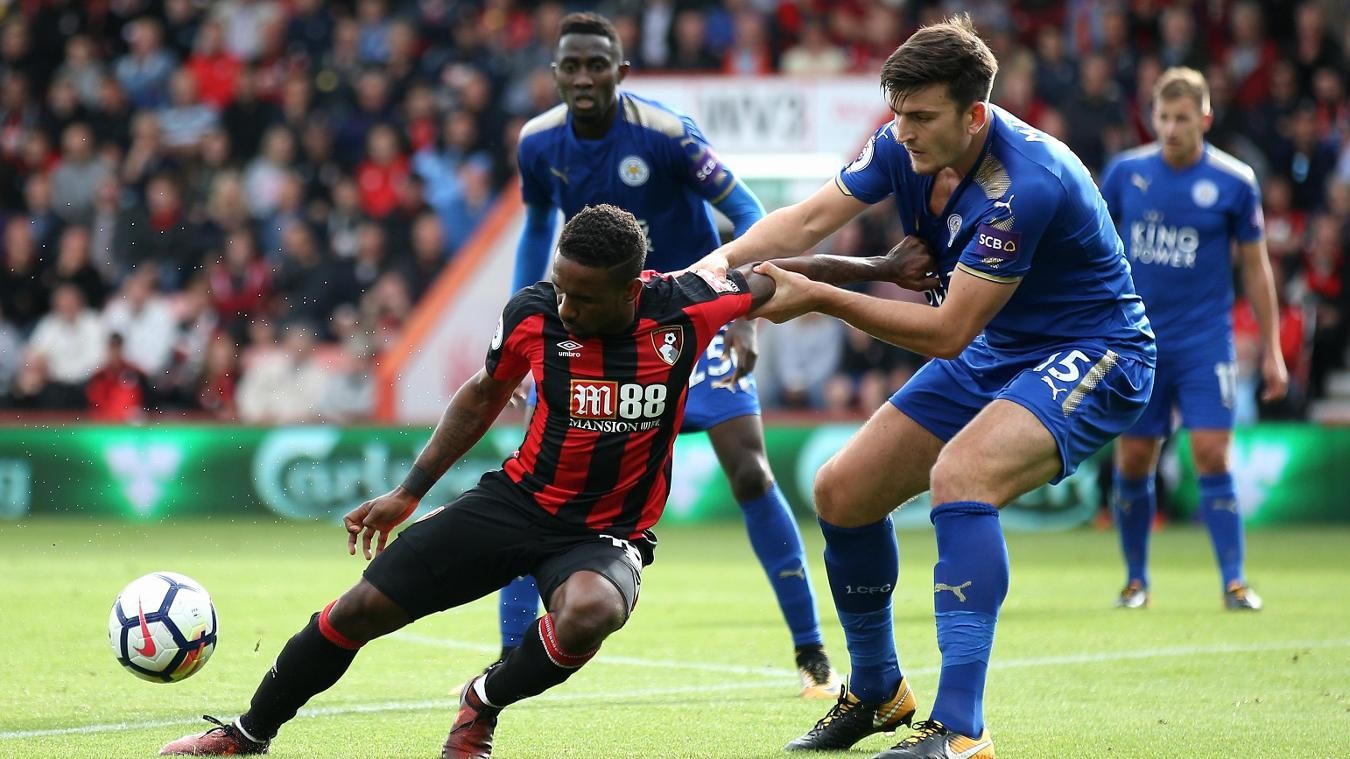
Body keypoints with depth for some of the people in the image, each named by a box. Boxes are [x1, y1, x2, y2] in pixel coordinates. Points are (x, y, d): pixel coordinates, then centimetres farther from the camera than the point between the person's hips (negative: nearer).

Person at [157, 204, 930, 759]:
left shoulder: (684, 310, -19)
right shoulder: (532, 315, -13)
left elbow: (784, 275, -2)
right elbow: (483, 397, 7)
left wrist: (884, 268, 0)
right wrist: (410, 492, 8)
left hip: (610, 533, -2)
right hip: (520, 503, 2)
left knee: (589, 611, -38)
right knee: (361, 609, -4)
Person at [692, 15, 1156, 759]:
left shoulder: (1025, 183, -32)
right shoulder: (902, 147, -8)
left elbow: (947, 333, -28)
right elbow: (811, 217, -12)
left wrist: (820, 298, -27)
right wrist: (724, 259, -31)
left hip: (1089, 358, -9)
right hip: (994, 352, 9)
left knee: (960, 474, -35)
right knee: (840, 493, 5)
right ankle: (876, 693, 28)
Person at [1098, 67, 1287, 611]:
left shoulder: (1233, 181, -4)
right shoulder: (1126, 172, 1)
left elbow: (1255, 267, 3)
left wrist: (1272, 351, 3)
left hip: (1205, 340, -2)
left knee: (1211, 456, -11)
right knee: (1133, 461, 3)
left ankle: (1234, 581, -5)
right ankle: (1136, 580, 19)